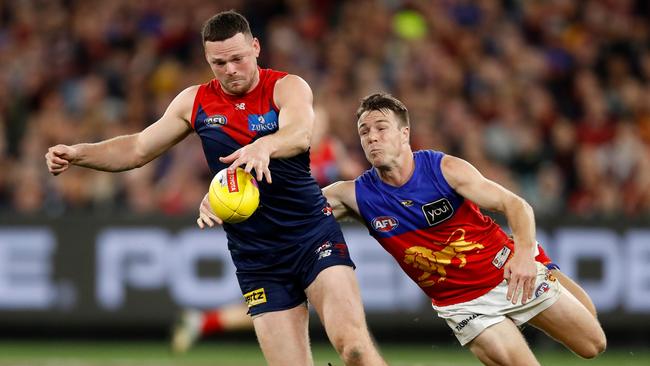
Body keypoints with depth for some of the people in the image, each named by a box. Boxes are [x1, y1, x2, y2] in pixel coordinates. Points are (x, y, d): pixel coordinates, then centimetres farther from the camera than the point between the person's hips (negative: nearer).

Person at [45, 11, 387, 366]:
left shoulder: (287, 87, -6)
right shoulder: (195, 102, 7)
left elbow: (300, 133, -28)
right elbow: (138, 150, 16)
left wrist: (264, 146, -51)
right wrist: (77, 153, 1)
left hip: (312, 233, -3)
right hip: (255, 254, 3)